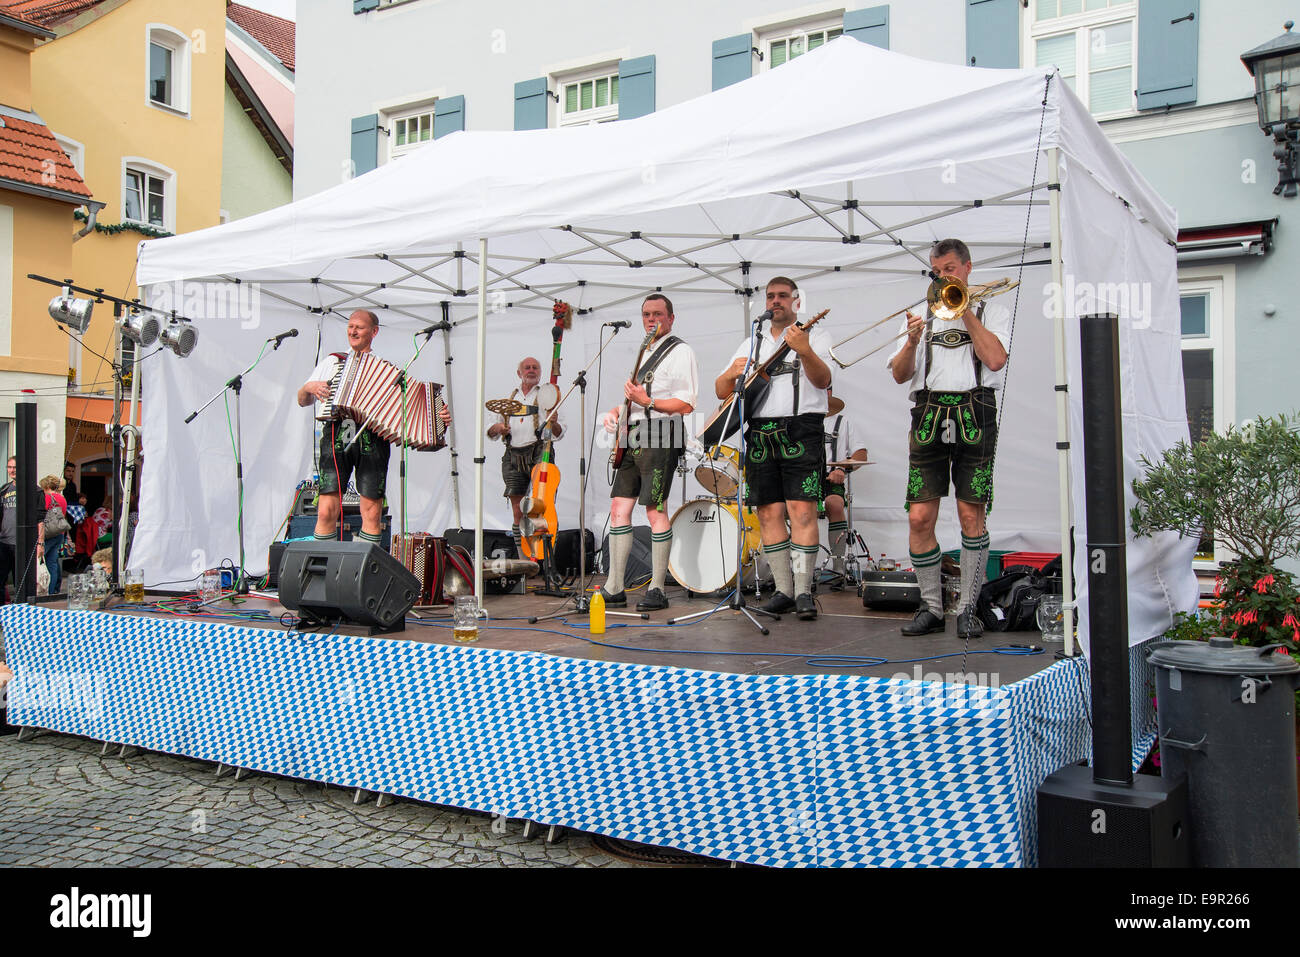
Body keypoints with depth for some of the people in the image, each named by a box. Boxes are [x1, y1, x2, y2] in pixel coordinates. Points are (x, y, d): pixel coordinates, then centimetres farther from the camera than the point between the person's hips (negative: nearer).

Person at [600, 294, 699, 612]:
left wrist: (647, 401, -20)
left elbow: (687, 405, -11)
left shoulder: (680, 352, -2)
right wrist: (614, 412, 11)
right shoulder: (642, 353, 25)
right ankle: (614, 589, 9)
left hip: (661, 436, -8)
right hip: (632, 438, 8)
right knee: (619, 508, 4)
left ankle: (657, 590, -3)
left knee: (655, 511, -9)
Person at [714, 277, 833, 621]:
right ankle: (784, 589, 8)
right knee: (769, 513, 2)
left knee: (802, 510, -13)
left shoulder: (815, 336, 9)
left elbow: (823, 380, -11)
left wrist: (805, 351, -30)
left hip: (801, 430, -4)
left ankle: (803, 590, -10)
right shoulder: (751, 345, 22)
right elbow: (721, 391, 16)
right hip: (760, 434, 4)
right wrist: (731, 374, -7)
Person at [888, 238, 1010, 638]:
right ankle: (931, 607, 6)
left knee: (971, 514, -6)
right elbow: (900, 375, 12)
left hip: (973, 415, -2)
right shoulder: (920, 316, 22)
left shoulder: (992, 311, 15)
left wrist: (965, 311, -1)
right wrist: (911, 342, -6)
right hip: (928, 415, 2)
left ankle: (967, 608, 3)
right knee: (919, 517, -5)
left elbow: (995, 359, -5)